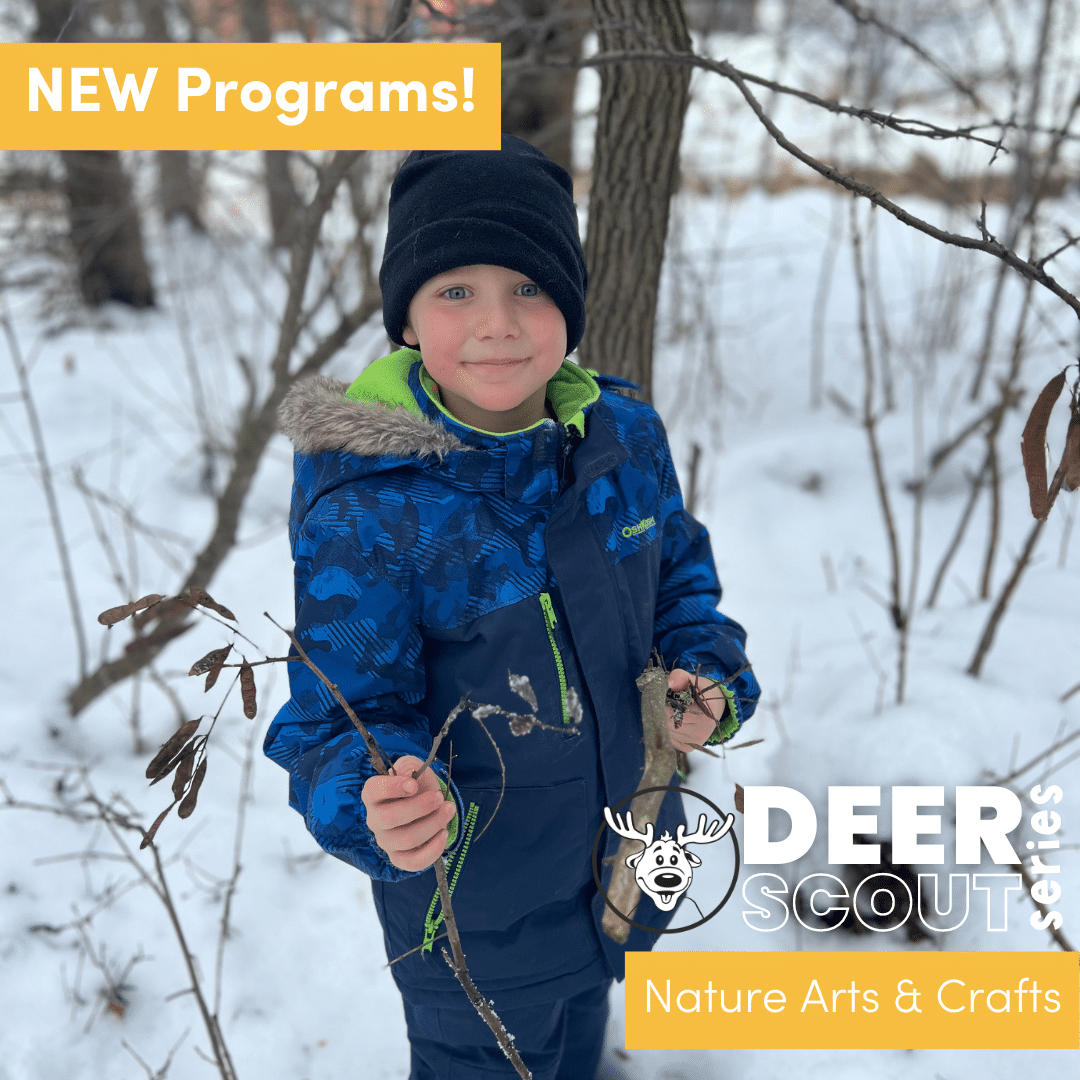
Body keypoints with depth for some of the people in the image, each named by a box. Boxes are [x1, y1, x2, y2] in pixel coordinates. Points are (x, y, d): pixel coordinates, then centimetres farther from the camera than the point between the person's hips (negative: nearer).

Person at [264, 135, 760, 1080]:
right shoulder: (361, 511, -28)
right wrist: (380, 809, -44)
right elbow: (341, 718, -23)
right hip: (475, 907, -5)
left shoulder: (624, 432, -12)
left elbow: (681, 572, 5)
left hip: (627, 856, 5)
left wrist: (708, 680, -13)